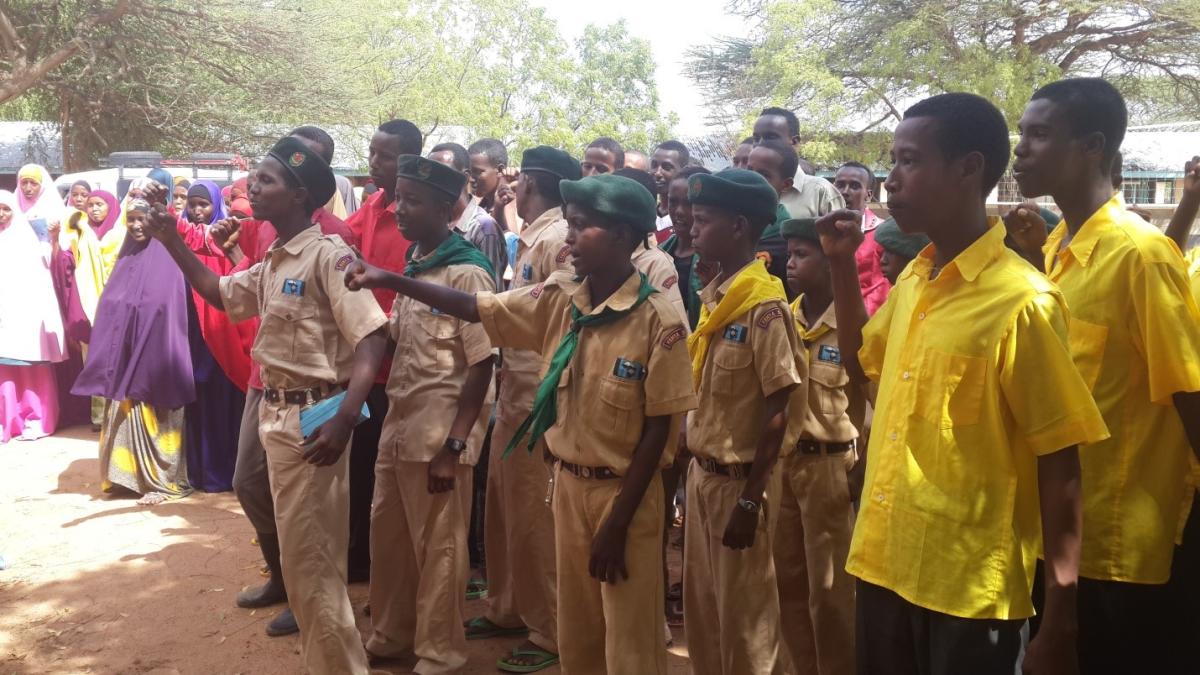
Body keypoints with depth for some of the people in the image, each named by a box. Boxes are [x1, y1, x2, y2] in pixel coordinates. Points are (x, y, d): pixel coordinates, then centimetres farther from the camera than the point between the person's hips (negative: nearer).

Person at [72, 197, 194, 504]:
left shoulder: (166, 261, -7)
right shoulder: (126, 259, 13)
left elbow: (172, 314, -11)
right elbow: (109, 308, 15)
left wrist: (164, 362, -15)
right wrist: (111, 359, 8)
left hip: (153, 357, -6)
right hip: (122, 358, 6)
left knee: (151, 419, -3)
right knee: (125, 416, 9)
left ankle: (160, 480, 4)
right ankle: (127, 473, 18)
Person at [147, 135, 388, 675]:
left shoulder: (328, 254, -15)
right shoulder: (271, 265, 12)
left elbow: (372, 337, -24)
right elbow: (218, 293, 28)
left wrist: (346, 418, -35)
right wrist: (171, 240, 18)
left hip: (313, 418, -9)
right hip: (278, 413, 9)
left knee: (307, 557, -2)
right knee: (305, 554, 18)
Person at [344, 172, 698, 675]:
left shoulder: (657, 320, -18)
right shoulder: (557, 298, -2)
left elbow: (658, 429, -15)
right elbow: (473, 307, 3)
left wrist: (618, 522, -15)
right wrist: (389, 281, -9)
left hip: (624, 492, -5)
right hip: (568, 484, 5)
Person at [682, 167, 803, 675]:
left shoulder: (764, 304, -17)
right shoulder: (714, 296, 6)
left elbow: (777, 410, -17)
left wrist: (751, 499, -17)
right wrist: (695, 465, 10)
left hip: (739, 478, -7)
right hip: (702, 471, 8)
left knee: (743, 614, 8)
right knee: (700, 607, 19)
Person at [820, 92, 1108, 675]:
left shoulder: (1022, 301, -16)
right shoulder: (912, 280, 5)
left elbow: (1059, 467, -15)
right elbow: (861, 364, 23)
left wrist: (1059, 621, -15)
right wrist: (841, 265, 11)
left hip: (970, 589, -7)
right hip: (884, 566, 7)